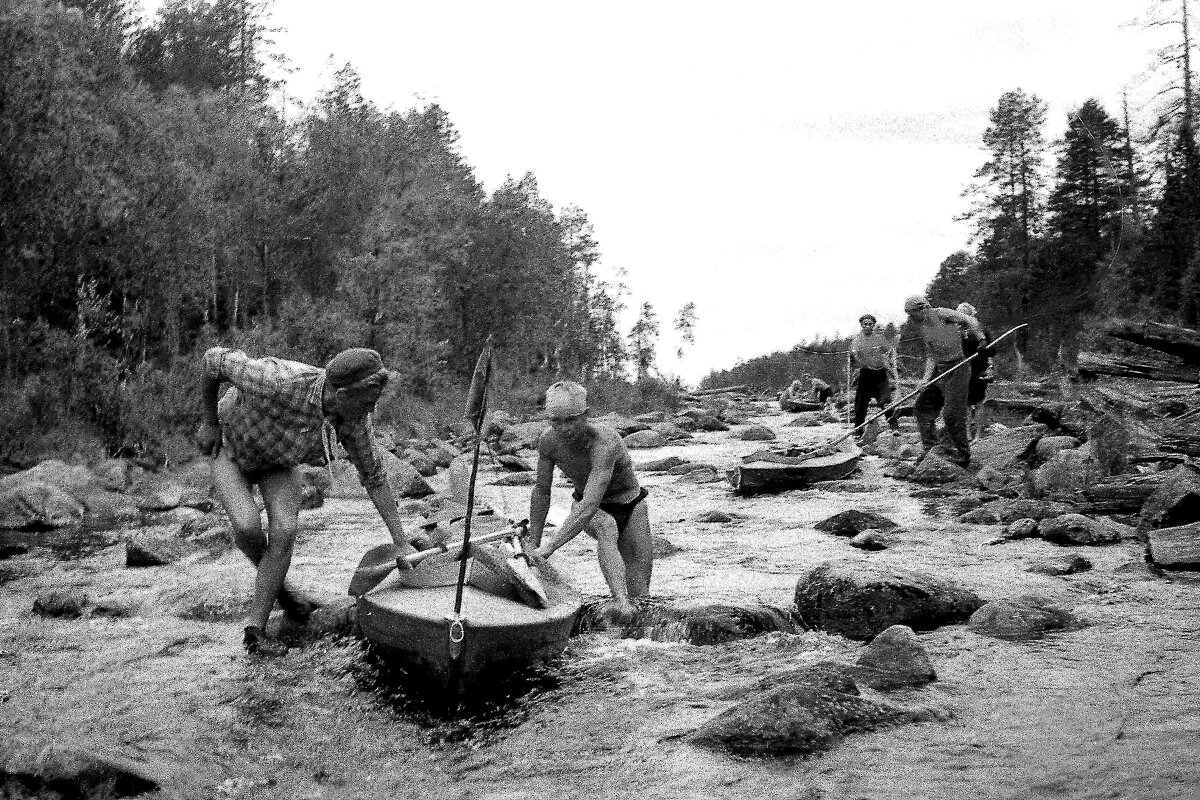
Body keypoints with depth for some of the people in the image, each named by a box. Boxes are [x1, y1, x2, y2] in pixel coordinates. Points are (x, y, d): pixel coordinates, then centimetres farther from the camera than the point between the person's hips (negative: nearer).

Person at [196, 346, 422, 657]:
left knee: (284, 531, -19)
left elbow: (375, 478, -13)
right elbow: (215, 359, -30)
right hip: (231, 448, -3)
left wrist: (401, 543, -12)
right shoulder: (280, 383, -44)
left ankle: (254, 630, -8)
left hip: (278, 461, 4)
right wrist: (209, 423, -19)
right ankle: (274, 583, 7)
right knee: (248, 526, -27)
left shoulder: (355, 419, -26)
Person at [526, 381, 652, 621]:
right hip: (586, 507, 2)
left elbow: (589, 507, -45)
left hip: (631, 508, -2)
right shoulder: (549, 441, -20)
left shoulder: (604, 443, -37)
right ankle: (620, 600, -47)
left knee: (640, 595, -5)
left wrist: (549, 547, -49)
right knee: (606, 527, -37)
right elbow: (542, 492, -4)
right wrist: (533, 544, 0)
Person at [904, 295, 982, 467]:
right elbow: (931, 356, 11)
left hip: (957, 370, -9)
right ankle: (930, 449, 18)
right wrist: (926, 378, -2)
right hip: (939, 370, 9)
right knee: (923, 407, 9)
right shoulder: (924, 328, 13)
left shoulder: (941, 314, -10)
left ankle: (962, 455, 4)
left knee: (952, 414, -9)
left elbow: (970, 320, -16)